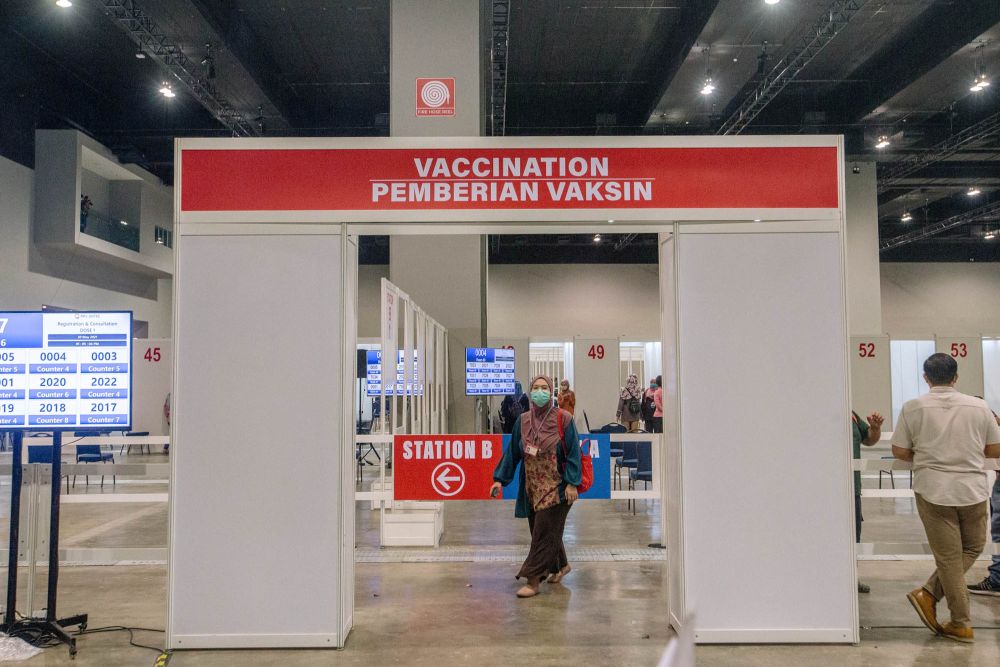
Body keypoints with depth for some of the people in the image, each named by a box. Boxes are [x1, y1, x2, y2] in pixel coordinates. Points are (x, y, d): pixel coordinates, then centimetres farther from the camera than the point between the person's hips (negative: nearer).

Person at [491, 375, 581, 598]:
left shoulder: (563, 419, -8)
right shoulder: (523, 421, 5)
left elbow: (573, 453, -9)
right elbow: (512, 452, 9)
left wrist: (572, 483, -16)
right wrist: (500, 479, 5)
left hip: (555, 487, -5)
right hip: (532, 486, 5)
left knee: (544, 532, -6)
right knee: (544, 531, 14)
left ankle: (533, 579, 0)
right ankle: (561, 565, 35)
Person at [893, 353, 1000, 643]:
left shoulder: (913, 408, -4)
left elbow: (899, 451, -2)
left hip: (933, 491, -1)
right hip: (973, 489, 1)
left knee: (948, 557, 7)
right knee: (972, 548, 19)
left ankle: (961, 624, 12)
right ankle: (929, 594, 7)